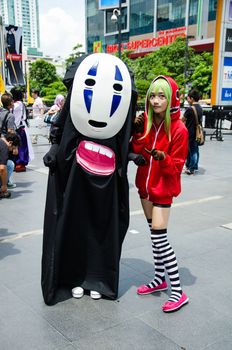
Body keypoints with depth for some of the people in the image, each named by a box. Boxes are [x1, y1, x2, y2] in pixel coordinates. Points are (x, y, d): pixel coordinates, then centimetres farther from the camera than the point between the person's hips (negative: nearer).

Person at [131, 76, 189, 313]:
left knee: (159, 236, -9)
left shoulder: (178, 129, -14)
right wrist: (136, 133, -15)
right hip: (145, 184, 6)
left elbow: (176, 166, -13)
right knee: (155, 234, 14)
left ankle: (178, 291, 1)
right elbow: (135, 153, -1)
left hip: (163, 187, -6)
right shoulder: (145, 122, 1)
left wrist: (162, 157, -32)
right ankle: (159, 279, 30)